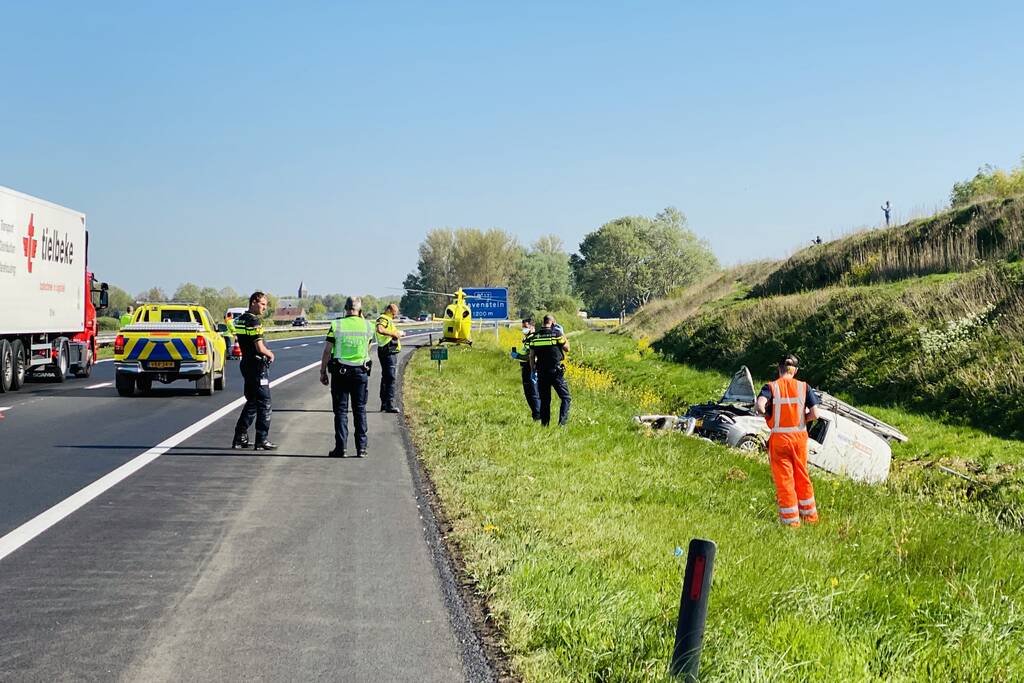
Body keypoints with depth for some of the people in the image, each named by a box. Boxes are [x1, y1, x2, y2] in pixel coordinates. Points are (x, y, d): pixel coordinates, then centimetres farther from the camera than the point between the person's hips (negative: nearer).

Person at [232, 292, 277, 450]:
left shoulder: (240, 320, 12)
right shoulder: (254, 322, -17)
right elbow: (260, 348, -22)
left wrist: (266, 352, 12)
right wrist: (270, 354, -2)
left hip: (246, 364, 9)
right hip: (258, 366, -9)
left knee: (251, 402, 18)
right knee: (264, 404, -3)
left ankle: (240, 437, 18)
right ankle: (262, 441, -1)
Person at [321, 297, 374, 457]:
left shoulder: (336, 325, -6)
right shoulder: (367, 326, -1)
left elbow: (327, 351, -5)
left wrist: (323, 372, 5)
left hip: (340, 372, -1)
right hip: (361, 372, 1)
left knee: (341, 410, 3)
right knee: (360, 410, 9)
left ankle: (340, 448, 0)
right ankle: (361, 448, 8)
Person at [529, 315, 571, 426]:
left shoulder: (535, 337, 4)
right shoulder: (556, 334, -8)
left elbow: (531, 356, 6)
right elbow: (567, 349, 3)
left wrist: (533, 371, 14)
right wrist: (563, 336, 12)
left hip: (541, 372, 4)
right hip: (556, 371, -4)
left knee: (544, 400, 12)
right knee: (566, 398, 3)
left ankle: (545, 424, 11)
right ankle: (562, 421, -11)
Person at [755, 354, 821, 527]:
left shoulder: (771, 387, -6)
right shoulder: (804, 387, 0)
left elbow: (760, 405, -24)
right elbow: (814, 414, -6)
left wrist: (767, 414, -3)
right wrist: (800, 418, 11)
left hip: (779, 438, -3)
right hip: (799, 437, 3)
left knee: (784, 480, 5)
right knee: (802, 478, 19)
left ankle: (791, 520, 8)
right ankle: (810, 516, 29)